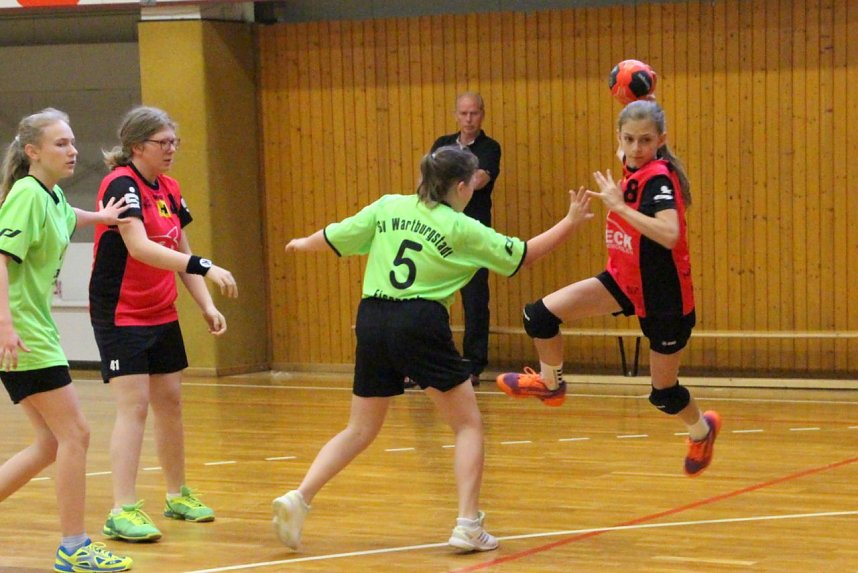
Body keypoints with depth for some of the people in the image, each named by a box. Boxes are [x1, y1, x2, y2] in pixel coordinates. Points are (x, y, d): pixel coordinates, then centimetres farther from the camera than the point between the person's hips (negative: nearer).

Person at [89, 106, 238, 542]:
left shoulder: (168, 190, 8)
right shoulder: (121, 184, -17)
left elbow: (180, 253, 14)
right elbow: (139, 248, -31)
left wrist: (207, 306, 4)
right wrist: (206, 267, -37)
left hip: (162, 314, 8)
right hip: (120, 315, -8)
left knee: (169, 404, 13)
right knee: (133, 407, -13)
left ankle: (178, 495, 28)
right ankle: (122, 512, -13)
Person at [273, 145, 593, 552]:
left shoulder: (388, 207, 10)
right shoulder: (462, 229, 1)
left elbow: (334, 238, 15)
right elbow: (522, 255, 8)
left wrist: (303, 244, 37)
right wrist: (571, 222, 18)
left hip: (372, 320, 5)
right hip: (420, 324, -5)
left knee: (360, 430, 16)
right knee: (468, 426, 9)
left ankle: (298, 499, 0)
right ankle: (468, 524, -2)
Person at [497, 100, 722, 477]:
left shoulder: (660, 179, -24)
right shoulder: (632, 171, -2)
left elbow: (669, 235, -41)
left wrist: (619, 206, -36)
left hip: (663, 294, -7)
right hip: (625, 280, 7)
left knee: (664, 393, 8)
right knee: (541, 314, -8)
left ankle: (702, 429, 41)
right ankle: (550, 382, 19)